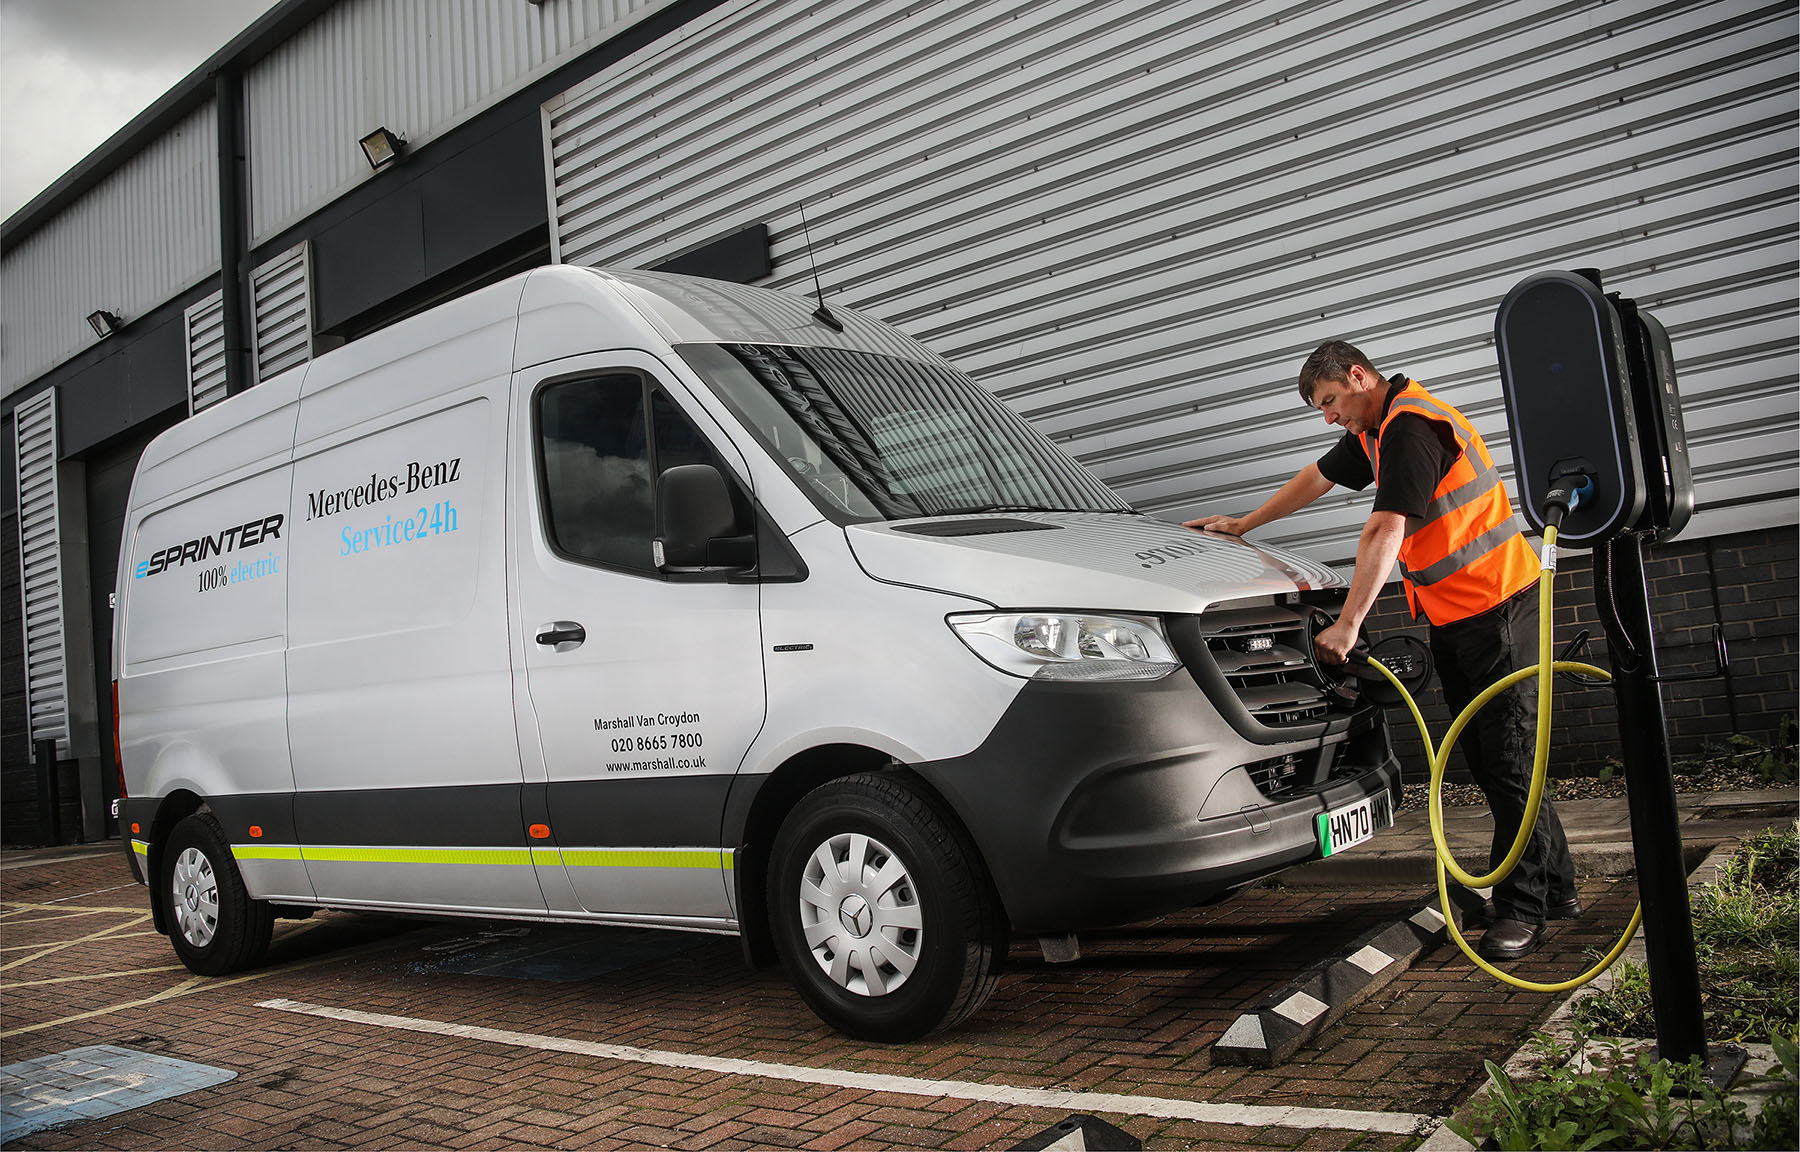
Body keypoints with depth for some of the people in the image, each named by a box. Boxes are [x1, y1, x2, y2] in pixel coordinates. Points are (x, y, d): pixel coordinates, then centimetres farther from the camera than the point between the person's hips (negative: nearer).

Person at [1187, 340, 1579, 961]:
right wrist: (1244, 524, 32)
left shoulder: (1411, 425, -18)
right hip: (1450, 613, 10)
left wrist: (1347, 624, -24)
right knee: (1483, 755, 9)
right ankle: (1555, 886, 18)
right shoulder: (1374, 430, 14)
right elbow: (1318, 476, 28)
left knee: (1508, 755, -8)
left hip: (1497, 601, -10)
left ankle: (1522, 908, -4)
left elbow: (1385, 532, -23)